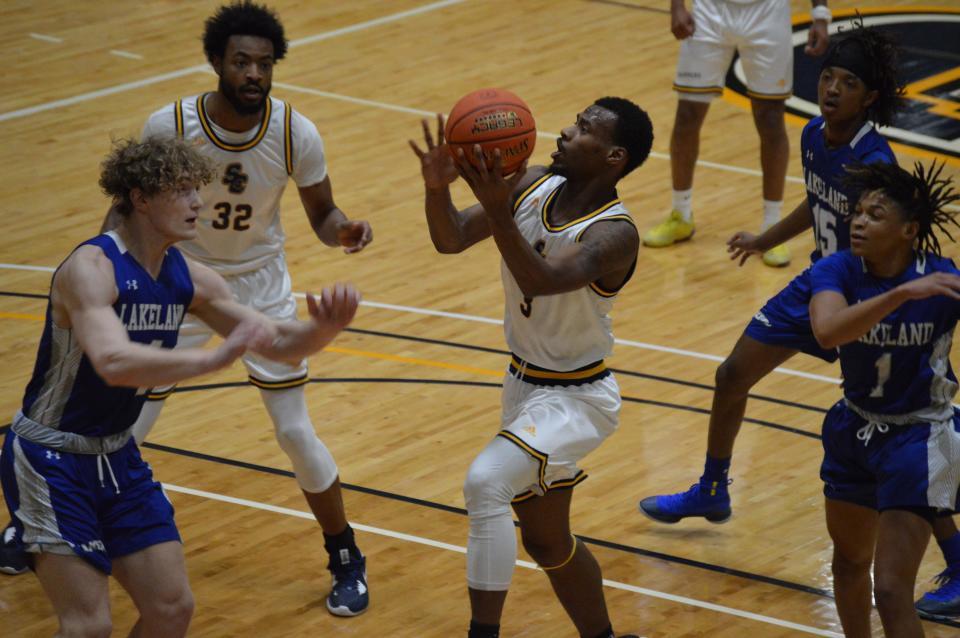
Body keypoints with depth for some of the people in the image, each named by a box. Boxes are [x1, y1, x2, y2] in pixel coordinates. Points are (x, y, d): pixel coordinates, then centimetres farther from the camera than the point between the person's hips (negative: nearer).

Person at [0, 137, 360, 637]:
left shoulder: (186, 278, -1)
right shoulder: (90, 268, -24)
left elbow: (275, 342, 3)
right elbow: (113, 362, -41)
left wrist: (323, 329, -18)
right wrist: (213, 358, -48)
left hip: (118, 456, 8)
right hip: (50, 458, -8)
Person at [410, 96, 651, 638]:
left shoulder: (614, 233, -25)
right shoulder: (534, 186, -5)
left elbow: (543, 280, -40)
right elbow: (452, 239, -8)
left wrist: (498, 211, -53)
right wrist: (437, 188, -28)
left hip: (576, 400, -8)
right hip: (525, 385, 8)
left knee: (486, 482, -30)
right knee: (547, 540, 19)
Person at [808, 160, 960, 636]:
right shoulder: (836, 271, -16)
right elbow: (827, 330, -37)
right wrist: (903, 293, -47)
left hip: (918, 440, -5)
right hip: (856, 431, 5)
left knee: (891, 591, -10)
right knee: (849, 562, 23)